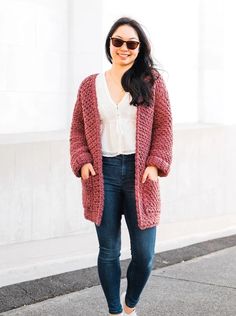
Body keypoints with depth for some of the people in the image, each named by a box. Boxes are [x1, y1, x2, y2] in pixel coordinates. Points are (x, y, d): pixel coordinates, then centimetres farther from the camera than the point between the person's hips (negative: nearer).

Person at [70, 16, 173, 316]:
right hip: (103, 174, 1)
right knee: (109, 252, 8)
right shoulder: (90, 85, 9)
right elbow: (77, 129, 10)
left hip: (139, 174, -1)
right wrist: (82, 162, -5)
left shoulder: (152, 81, 5)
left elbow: (163, 127, 3)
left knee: (144, 254, 1)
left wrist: (155, 164, -9)